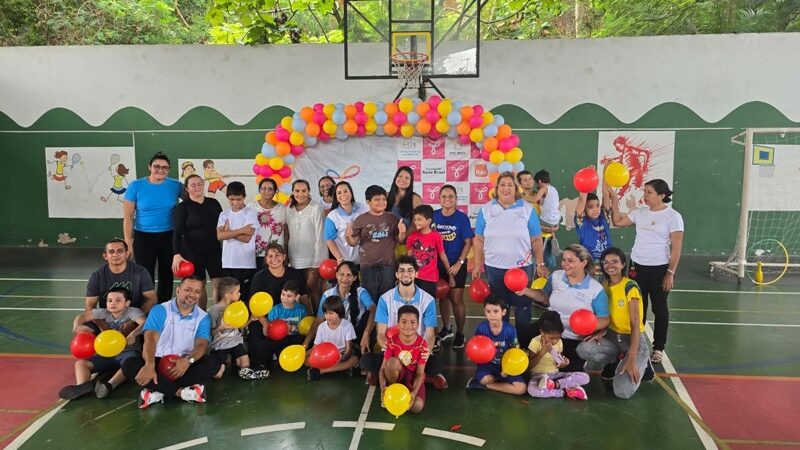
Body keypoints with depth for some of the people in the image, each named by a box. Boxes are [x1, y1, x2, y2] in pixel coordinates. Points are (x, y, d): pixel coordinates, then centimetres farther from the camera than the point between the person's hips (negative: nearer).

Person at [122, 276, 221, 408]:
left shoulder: (203, 318, 2)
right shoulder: (160, 310, -4)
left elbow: (201, 345, -11)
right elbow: (150, 339, -18)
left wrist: (188, 360, -35)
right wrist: (149, 365, -38)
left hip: (185, 364, 1)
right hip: (159, 361, 0)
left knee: (213, 362, -27)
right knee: (129, 365, -29)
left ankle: (159, 392, -30)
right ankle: (182, 392, -34)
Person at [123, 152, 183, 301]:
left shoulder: (176, 185, -4)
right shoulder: (136, 186, -7)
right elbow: (128, 217, -5)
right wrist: (128, 243, -9)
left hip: (169, 237, 2)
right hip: (144, 237, -2)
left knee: (166, 275, 13)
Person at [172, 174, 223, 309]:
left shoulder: (213, 203, 6)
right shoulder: (183, 207, -4)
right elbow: (177, 232, -11)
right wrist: (177, 254, -22)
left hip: (214, 250, 3)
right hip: (192, 252, -3)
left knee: (219, 283, -3)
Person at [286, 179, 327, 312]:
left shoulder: (316, 208, -10)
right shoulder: (289, 209, 6)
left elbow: (319, 236, -12)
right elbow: (288, 235, 11)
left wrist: (316, 262, -13)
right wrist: (286, 256, 8)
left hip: (313, 257, -5)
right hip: (296, 258, 5)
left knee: (312, 288, -4)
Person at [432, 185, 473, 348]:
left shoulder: (462, 217, -10)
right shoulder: (434, 215, -1)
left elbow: (468, 242, -9)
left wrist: (459, 263, -15)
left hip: (456, 265, -3)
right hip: (438, 264, 3)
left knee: (456, 300, 0)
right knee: (443, 297, 16)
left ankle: (460, 334, 15)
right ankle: (446, 328, 33)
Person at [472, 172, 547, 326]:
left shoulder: (527, 209, -1)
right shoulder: (486, 210, 2)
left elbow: (536, 240, 1)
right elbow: (479, 240, 3)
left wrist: (540, 264, -3)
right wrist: (477, 265, 0)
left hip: (522, 267, -1)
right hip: (494, 267, 1)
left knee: (522, 307, 9)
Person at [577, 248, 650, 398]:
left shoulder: (630, 287, -17)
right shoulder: (605, 285, 3)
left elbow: (635, 325, -20)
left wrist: (631, 359, -26)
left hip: (633, 339, -5)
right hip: (612, 336, 6)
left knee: (623, 392, -23)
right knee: (583, 349, -26)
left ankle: (640, 363, 8)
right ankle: (616, 361, 5)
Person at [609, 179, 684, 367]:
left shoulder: (673, 216, -9)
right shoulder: (640, 212, 5)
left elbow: (676, 247, -10)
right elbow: (618, 222, 11)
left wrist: (670, 273, -13)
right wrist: (614, 202, 0)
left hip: (659, 268, -4)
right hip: (637, 266, 4)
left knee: (660, 309, 9)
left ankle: (658, 348, 21)